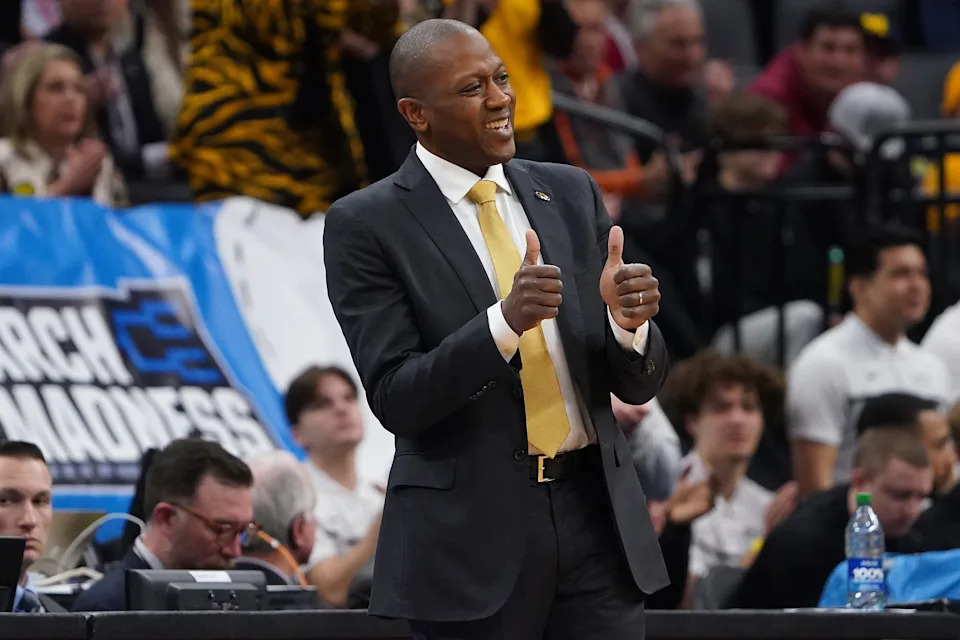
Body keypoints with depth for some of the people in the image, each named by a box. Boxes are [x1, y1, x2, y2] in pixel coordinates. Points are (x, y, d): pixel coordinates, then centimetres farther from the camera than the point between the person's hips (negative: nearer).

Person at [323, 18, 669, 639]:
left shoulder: (570, 193, 9)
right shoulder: (367, 225, -4)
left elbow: (638, 384, 9)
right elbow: (395, 399, -12)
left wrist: (629, 324, -14)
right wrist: (506, 321, -26)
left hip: (596, 518, 4)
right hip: (470, 535, -4)